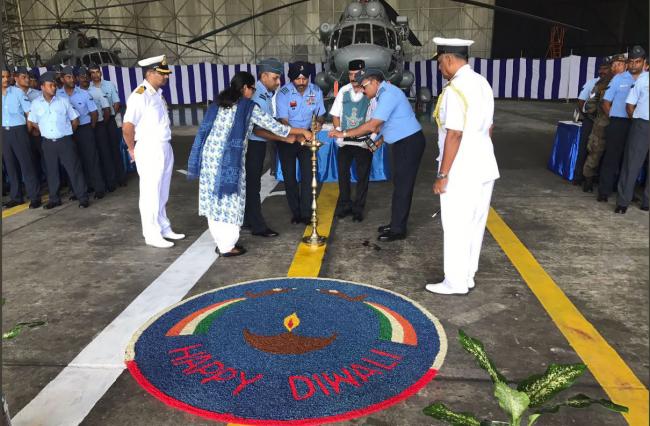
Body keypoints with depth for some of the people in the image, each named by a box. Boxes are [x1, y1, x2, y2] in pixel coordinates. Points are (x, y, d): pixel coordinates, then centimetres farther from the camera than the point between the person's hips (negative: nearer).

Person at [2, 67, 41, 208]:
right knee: (11, 165, 9)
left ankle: (35, 197, -2)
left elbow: (29, 111, -2)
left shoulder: (17, 92, -3)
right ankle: (16, 197, 17)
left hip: (18, 131, -4)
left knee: (26, 164, -6)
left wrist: (27, 130, -2)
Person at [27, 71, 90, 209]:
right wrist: (44, 131, 10)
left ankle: (83, 198, 2)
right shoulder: (36, 103, 3)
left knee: (74, 169, -3)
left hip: (65, 141, -2)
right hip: (48, 143, 2)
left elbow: (75, 120, 6)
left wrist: (66, 132, 9)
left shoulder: (63, 101, 0)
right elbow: (32, 122, 16)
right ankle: (54, 199, 20)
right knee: (51, 171, 9)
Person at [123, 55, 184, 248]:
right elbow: (127, 127, -18)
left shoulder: (158, 93, 11)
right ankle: (152, 235, 11)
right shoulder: (140, 95, -16)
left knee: (162, 194, 17)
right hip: (149, 150, -8)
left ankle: (164, 229, 30)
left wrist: (165, 145, 11)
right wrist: (133, 150, -6)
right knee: (151, 194, 1)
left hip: (165, 148, 8)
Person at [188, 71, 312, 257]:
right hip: (228, 160, -6)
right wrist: (302, 131, 10)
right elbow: (274, 126, 0)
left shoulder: (218, 104, 15)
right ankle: (227, 247, 10)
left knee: (214, 198, 12)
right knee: (228, 199, 3)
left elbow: (206, 131, 16)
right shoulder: (249, 107, -2)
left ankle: (221, 242, 23)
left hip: (209, 155, 7)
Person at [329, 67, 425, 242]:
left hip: (409, 143, -10)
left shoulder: (388, 94, -20)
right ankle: (396, 223, 24)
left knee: (402, 186, -4)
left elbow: (372, 125, -24)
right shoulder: (385, 93, 11)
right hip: (402, 143, 10)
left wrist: (344, 133, -19)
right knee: (399, 184, 14)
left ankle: (398, 229, 3)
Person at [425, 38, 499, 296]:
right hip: (484, 168, 9)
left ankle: (456, 283, 12)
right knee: (475, 225, 14)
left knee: (456, 227, 2)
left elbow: (454, 135, -21)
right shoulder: (483, 83, 12)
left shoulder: (455, 90, -17)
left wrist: (443, 175, -16)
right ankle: (468, 277, 26)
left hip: (462, 173, -9)